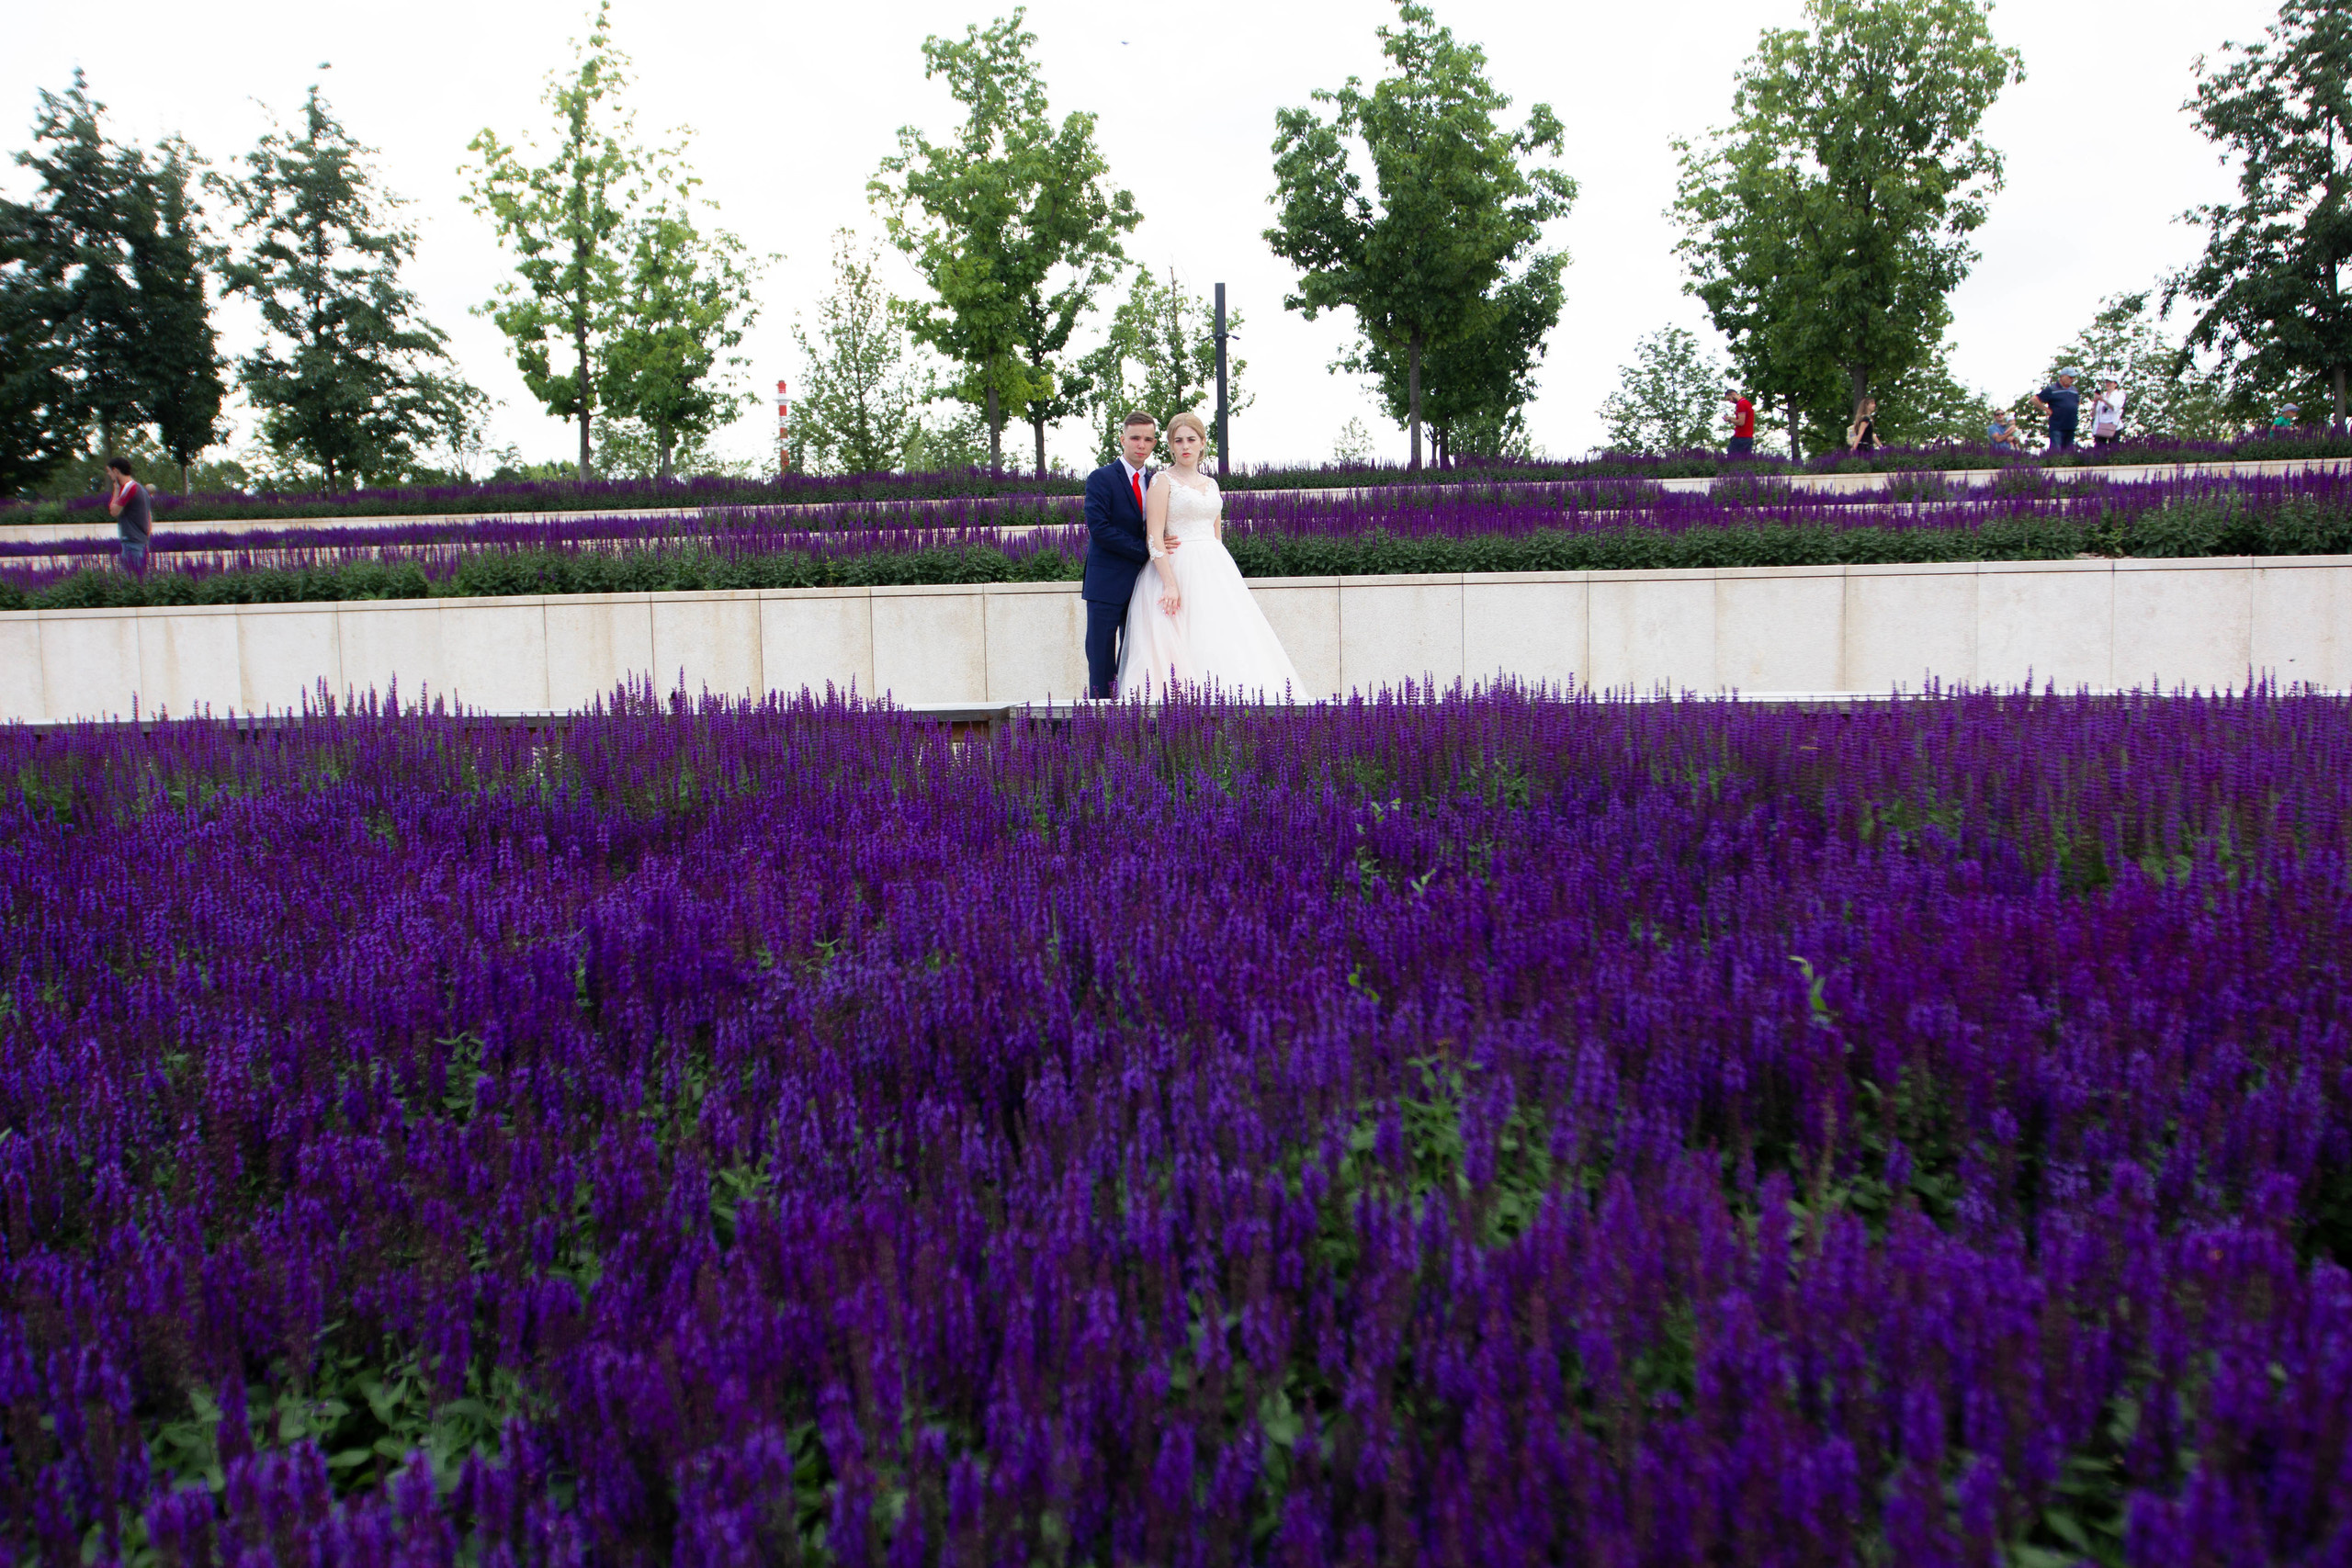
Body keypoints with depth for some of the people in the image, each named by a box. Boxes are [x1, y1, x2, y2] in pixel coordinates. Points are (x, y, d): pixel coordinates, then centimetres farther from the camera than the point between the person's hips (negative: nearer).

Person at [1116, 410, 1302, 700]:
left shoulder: (1211, 484, 17)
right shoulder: (1163, 481, -2)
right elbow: (1154, 537, -11)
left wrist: (1224, 577, 15)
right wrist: (1170, 584, -20)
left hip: (1215, 571, 6)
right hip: (1178, 569, -6)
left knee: (1226, 642, -1)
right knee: (1184, 650, -11)